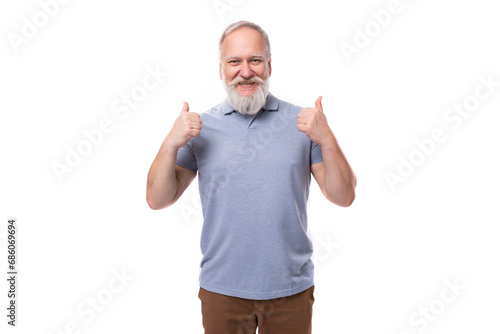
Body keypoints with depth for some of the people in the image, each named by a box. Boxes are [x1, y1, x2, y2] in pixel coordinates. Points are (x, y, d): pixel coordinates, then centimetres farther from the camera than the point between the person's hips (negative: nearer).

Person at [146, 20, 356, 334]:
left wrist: (326, 139, -20)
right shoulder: (201, 126, -1)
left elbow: (344, 197, -5)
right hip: (222, 288, 0)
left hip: (291, 287, 0)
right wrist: (172, 143, -17)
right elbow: (157, 200, -3)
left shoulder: (303, 121, -2)